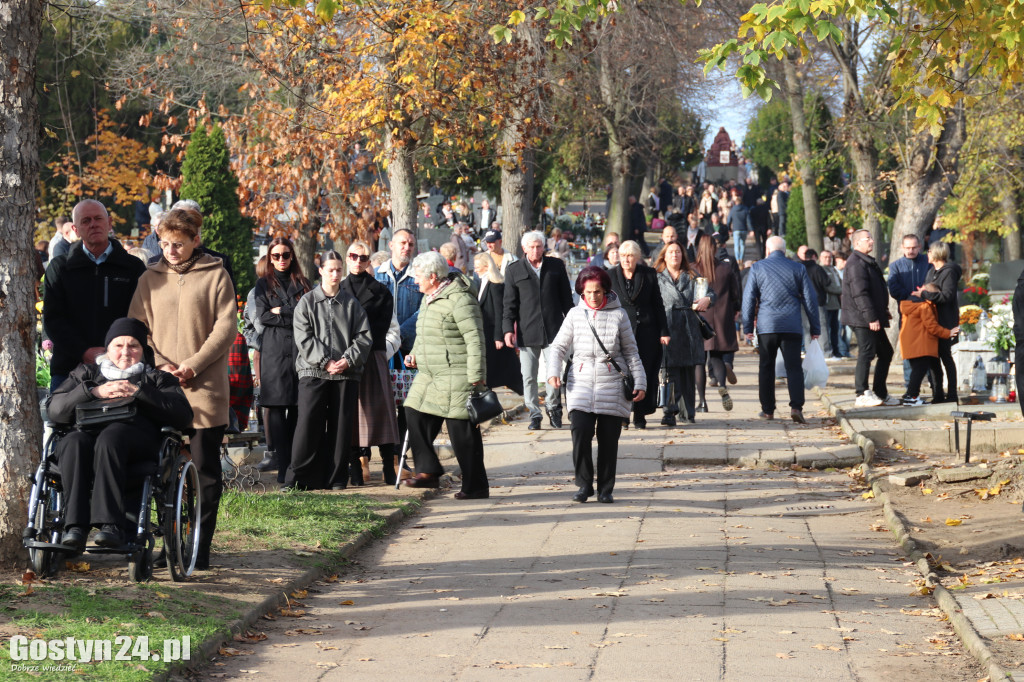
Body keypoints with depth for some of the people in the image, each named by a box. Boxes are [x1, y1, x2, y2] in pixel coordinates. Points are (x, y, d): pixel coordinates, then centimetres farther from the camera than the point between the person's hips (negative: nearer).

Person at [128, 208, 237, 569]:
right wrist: (162, 365, -7)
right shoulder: (150, 279, 12)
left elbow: (225, 327, -3)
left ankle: (201, 548, 3)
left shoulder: (215, 275, 3)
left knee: (206, 468, -2)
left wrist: (194, 365, -12)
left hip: (205, 388, -3)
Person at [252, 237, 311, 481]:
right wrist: (294, 317, -4)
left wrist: (281, 311, -4)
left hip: (299, 349, 1)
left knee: (297, 407, -2)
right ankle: (283, 466, -10)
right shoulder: (264, 284, 13)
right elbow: (262, 317, 0)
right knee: (276, 408, -8)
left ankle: (294, 463, 2)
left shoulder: (303, 284, 15)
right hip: (273, 350, -1)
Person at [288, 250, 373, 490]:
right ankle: (298, 478, -2)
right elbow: (304, 338, -3)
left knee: (341, 426, 2)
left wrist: (348, 360, -9)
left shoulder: (351, 303, 10)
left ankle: (336, 478, 9)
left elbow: (364, 336, 5)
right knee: (308, 426, -6)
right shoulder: (307, 302, 5)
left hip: (346, 373, 2)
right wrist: (325, 361, -12)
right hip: (313, 372, -2)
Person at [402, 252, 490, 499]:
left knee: (462, 430, -5)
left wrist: (476, 376, -21)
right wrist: (415, 355, 11)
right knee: (415, 414, 4)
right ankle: (428, 471, 13)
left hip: (456, 377, -10)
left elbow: (475, 340, -19)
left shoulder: (459, 301, -16)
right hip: (429, 376, 10)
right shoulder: (428, 299, 15)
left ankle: (475, 487, 2)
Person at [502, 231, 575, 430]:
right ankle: (534, 414, 10)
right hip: (527, 332, 0)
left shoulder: (556, 266, 9)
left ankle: (553, 407, 18)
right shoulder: (514, 270, 6)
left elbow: (566, 297, 13)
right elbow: (509, 303, 6)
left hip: (553, 330, 0)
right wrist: (508, 329, -4)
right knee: (528, 376, 1)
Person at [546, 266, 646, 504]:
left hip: (612, 385, 0)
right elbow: (559, 345, 11)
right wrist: (553, 372, -5)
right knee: (580, 431, -15)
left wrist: (640, 382, 5)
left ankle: (605, 489, 13)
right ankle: (584, 484, -1)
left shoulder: (618, 315, 4)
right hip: (581, 383, 0)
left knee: (609, 439, 0)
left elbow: (631, 351, 9)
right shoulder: (575, 315, 6)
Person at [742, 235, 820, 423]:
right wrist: (815, 328, 13)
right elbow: (810, 299, 8)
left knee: (766, 367, 10)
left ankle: (768, 409, 13)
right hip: (792, 326, 0)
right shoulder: (798, 268, 6)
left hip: (766, 325, 0)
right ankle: (796, 406, -16)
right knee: (794, 367, -1)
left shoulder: (757, 268, 3)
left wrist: (747, 327, 8)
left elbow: (748, 298, 3)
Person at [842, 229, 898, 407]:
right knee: (866, 353, -10)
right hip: (862, 319, -11)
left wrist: (883, 311, 23)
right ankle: (862, 394, -6)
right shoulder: (856, 264, -15)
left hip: (872, 318, 11)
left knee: (885, 352, 13)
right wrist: (871, 318, -25)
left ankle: (880, 393, 19)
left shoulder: (867, 262, 20)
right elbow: (860, 294, -22)